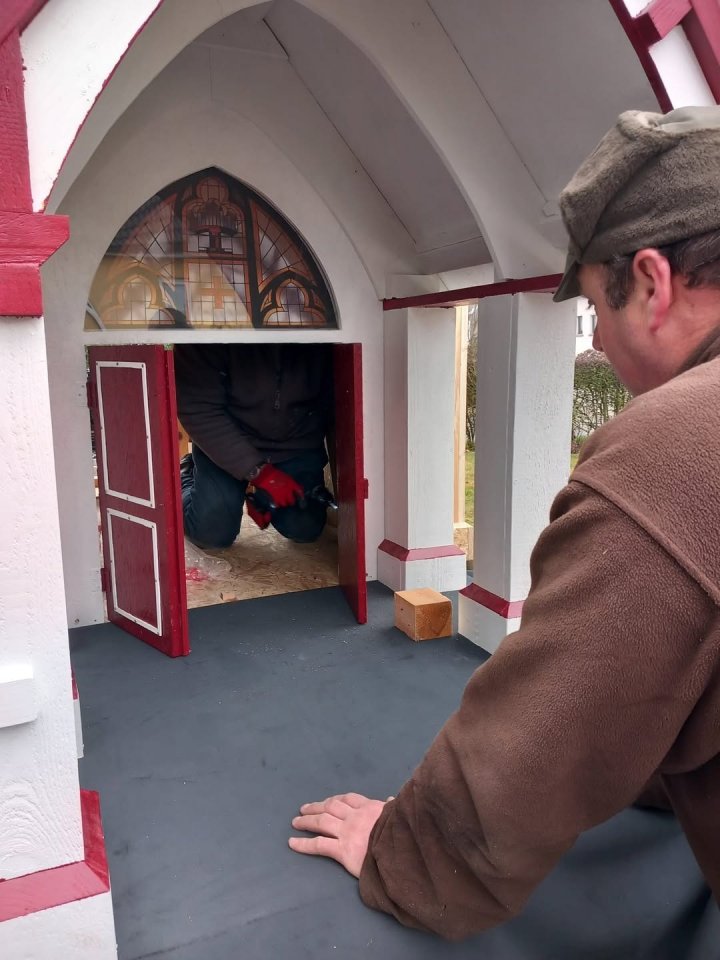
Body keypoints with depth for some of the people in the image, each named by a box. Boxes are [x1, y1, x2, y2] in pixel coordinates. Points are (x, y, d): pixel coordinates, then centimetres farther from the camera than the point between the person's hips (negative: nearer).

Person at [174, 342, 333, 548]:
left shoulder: (319, 345, -23)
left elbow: (325, 407, -12)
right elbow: (197, 409, -26)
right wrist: (258, 472, -30)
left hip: (295, 447, 2)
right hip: (222, 446, -2)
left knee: (305, 528, -11)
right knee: (214, 531, -13)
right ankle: (184, 479, 21)